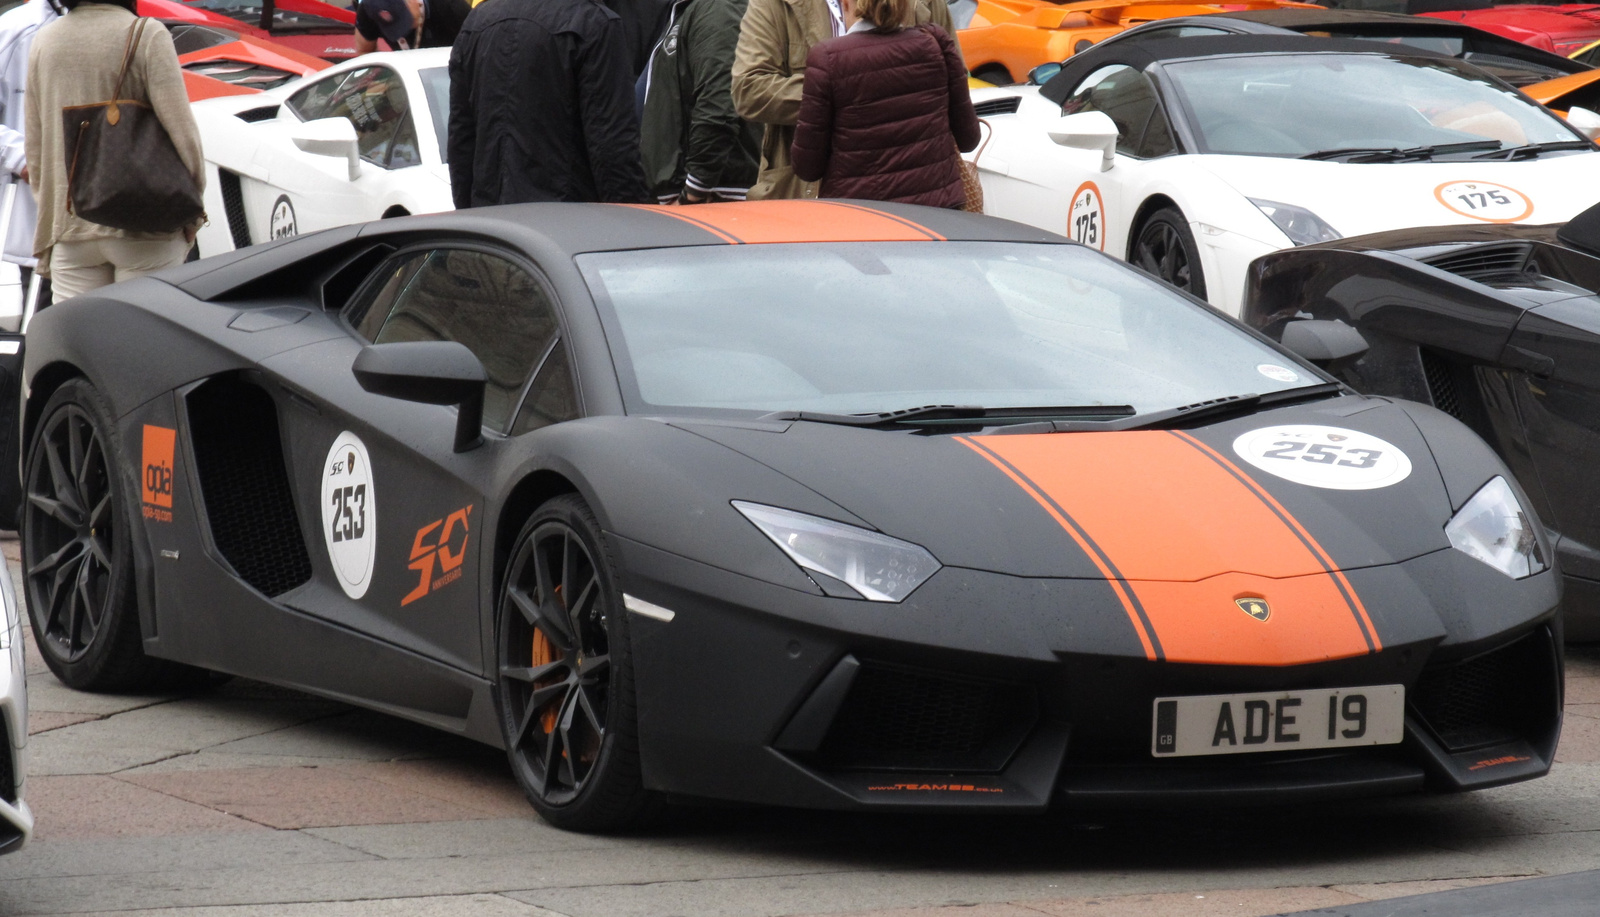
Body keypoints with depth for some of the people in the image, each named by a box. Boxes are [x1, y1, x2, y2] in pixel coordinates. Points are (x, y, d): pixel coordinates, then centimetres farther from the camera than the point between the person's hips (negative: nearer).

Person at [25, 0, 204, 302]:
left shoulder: (45, 40, 6)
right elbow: (182, 133, -14)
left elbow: (35, 150, 11)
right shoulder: (148, 37, -11)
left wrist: (45, 240, 18)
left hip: (70, 230, 4)